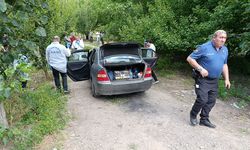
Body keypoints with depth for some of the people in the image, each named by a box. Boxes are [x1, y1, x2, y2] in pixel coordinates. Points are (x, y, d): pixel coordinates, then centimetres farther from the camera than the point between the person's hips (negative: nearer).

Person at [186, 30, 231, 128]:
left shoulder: (225, 50, 9)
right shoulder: (204, 47, -13)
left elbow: (224, 65, 19)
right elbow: (190, 58, -13)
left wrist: (227, 79, 12)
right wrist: (201, 69, -20)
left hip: (215, 81, 7)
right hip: (203, 79, -7)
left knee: (211, 101, 9)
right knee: (202, 100, -10)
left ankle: (204, 120, 24)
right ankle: (193, 115, 16)